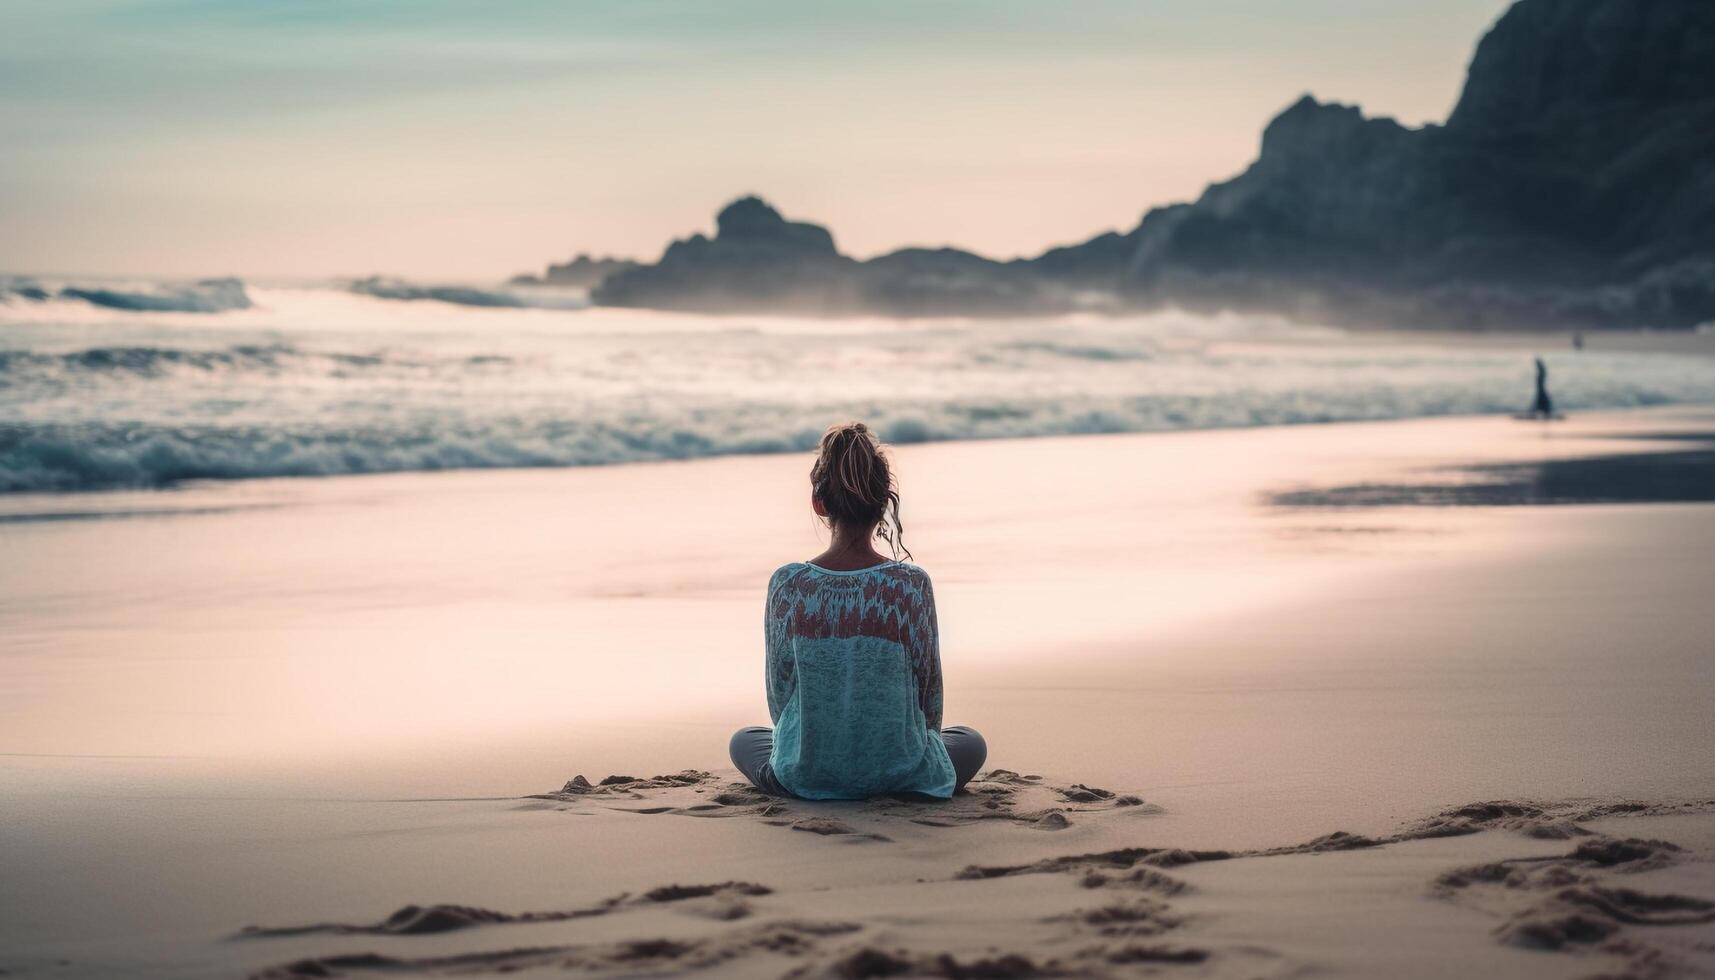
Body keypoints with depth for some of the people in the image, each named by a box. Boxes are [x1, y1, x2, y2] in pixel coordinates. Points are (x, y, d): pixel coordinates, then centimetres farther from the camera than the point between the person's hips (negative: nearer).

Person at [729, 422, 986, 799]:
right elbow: (930, 692, -3)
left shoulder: (786, 584, -10)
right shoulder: (912, 584, -13)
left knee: (744, 740, 35)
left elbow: (779, 694, -1)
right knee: (971, 742, 32)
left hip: (806, 776, 0)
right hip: (900, 775, 0)